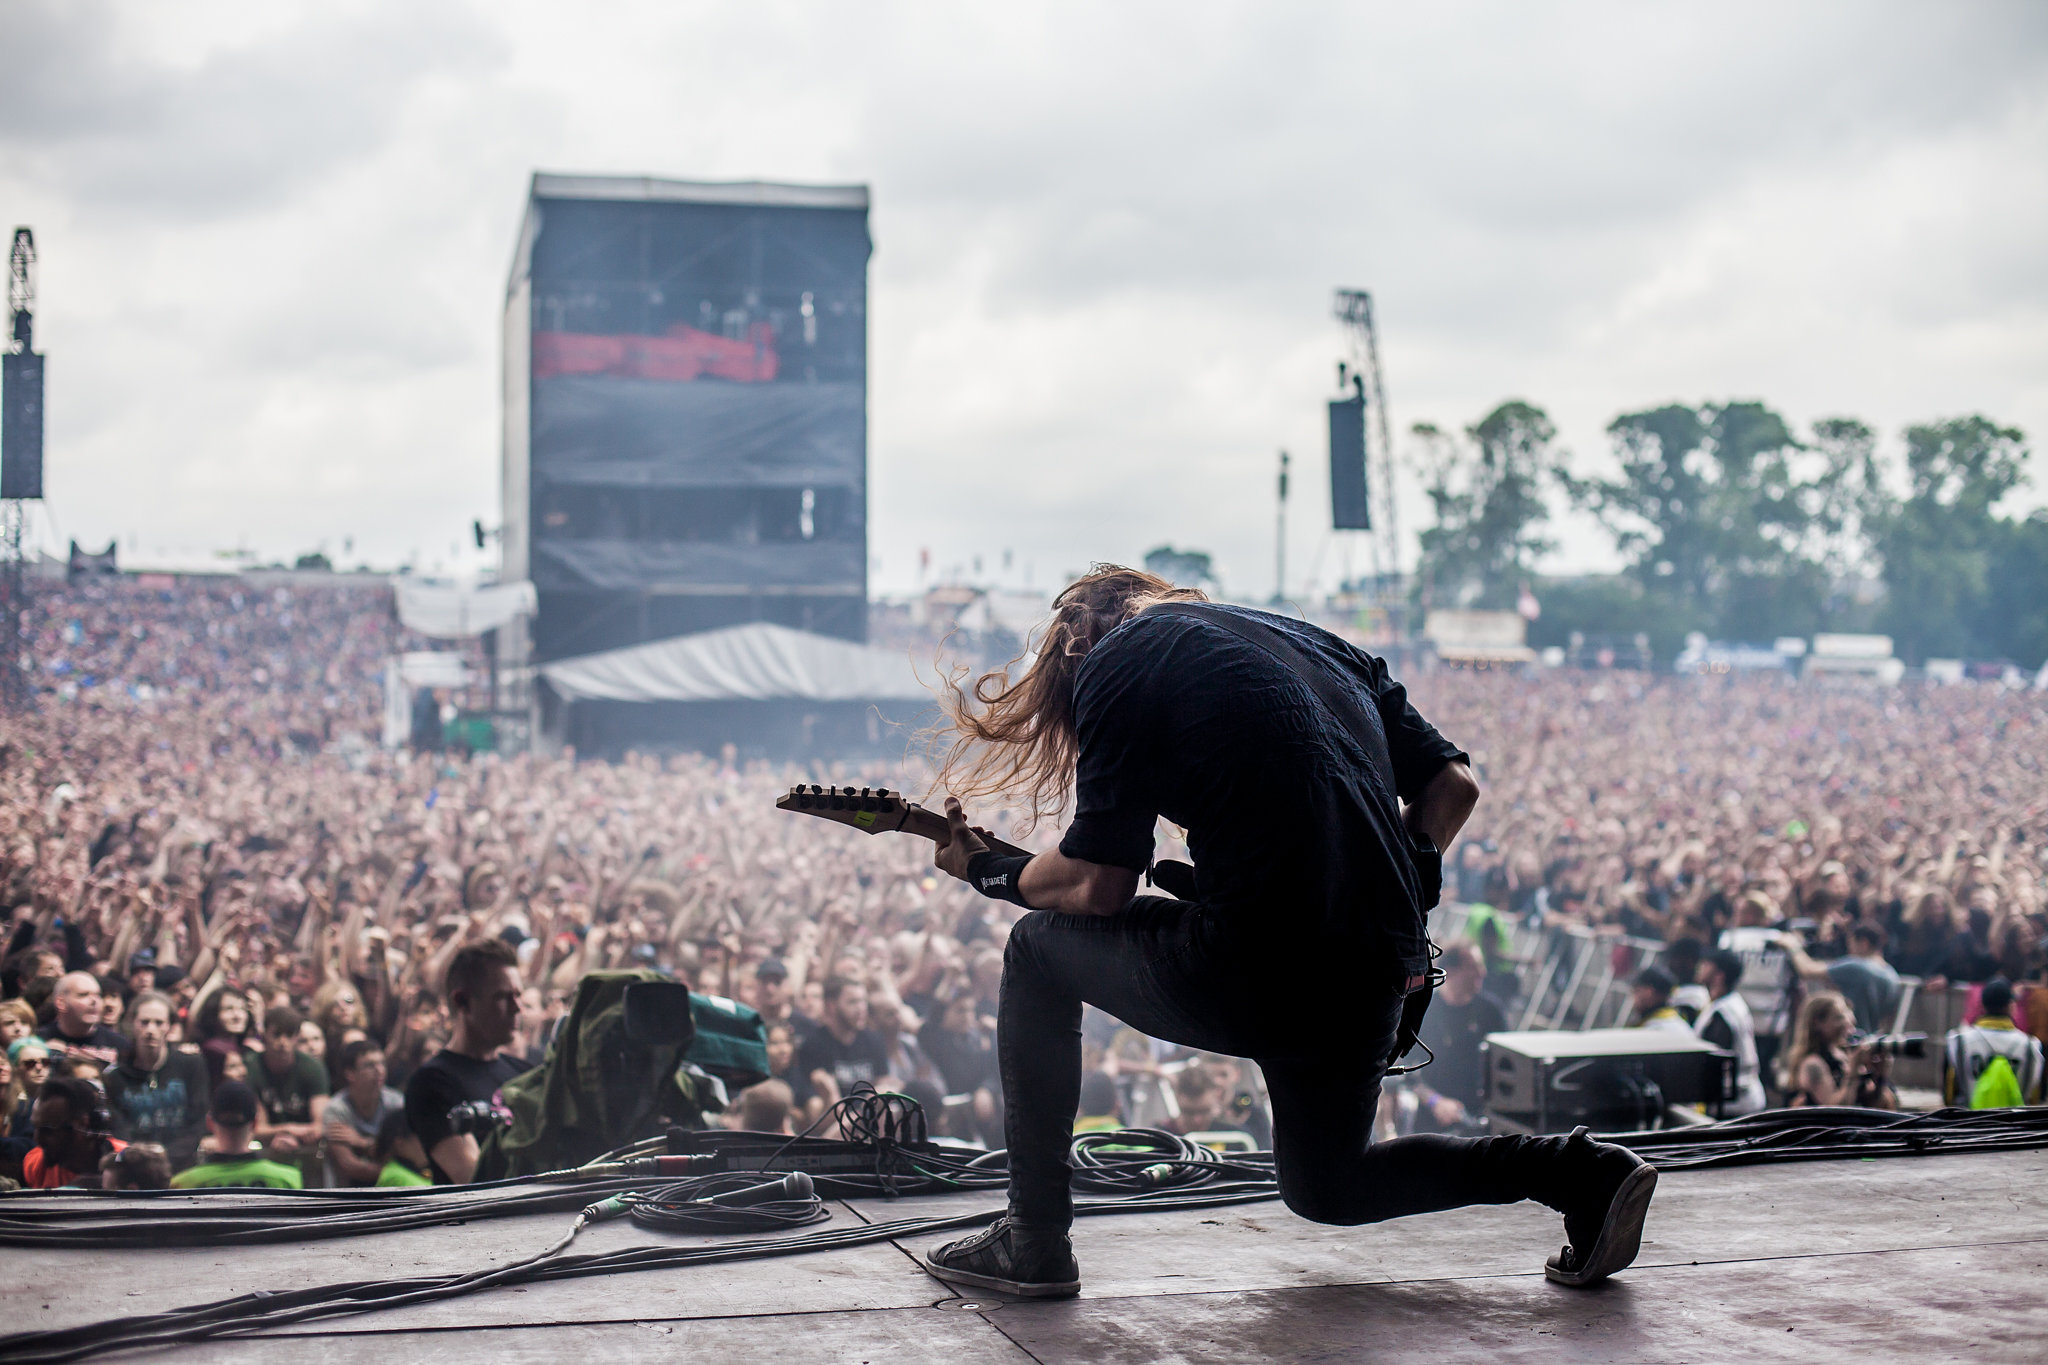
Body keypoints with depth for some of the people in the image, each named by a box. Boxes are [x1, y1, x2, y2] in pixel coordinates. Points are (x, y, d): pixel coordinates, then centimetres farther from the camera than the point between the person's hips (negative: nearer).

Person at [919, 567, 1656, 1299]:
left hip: (1260, 972, -7)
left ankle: (1033, 1239, 17)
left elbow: (1098, 884, -2)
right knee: (1325, 1184, 32)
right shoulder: (1311, 642, 23)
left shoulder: (1115, 660, 2)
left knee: (1038, 949, 19)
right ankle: (1585, 1174, 16)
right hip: (1384, 978, 7)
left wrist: (988, 871, 15)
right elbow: (1452, 785, 19)